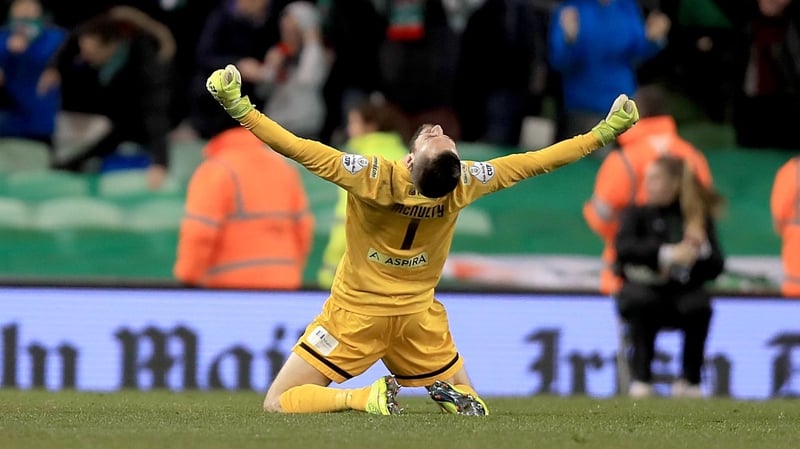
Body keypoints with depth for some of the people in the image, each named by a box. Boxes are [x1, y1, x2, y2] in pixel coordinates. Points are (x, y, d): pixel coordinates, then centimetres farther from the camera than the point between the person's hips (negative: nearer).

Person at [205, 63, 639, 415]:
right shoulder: (462, 183, -20)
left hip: (356, 317, -3)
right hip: (419, 318, 3)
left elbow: (299, 149, -31)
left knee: (278, 404, 3)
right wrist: (602, 133, -2)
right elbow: (534, 161, -11)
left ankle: (365, 398, -18)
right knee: (468, 402, 22)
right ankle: (450, 395, -13)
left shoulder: (374, 177, -29)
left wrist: (240, 108, -30)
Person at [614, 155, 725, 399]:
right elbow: (624, 248, -18)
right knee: (642, 301, -35)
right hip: (642, 287, -1)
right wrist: (667, 253, -30)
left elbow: (716, 266, -2)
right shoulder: (637, 214, 3)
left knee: (699, 304, -32)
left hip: (682, 291, 1)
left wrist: (700, 253, -24)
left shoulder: (700, 217, 6)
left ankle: (689, 380, -15)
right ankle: (641, 378, -25)